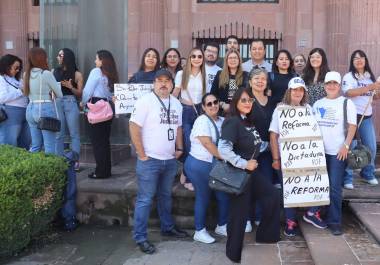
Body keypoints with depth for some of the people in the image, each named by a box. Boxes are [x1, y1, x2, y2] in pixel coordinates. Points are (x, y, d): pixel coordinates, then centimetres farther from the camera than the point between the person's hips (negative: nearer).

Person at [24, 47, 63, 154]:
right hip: (45, 110, -7)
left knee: (35, 145, 13)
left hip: (30, 109, 7)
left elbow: (27, 93, 12)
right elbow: (59, 94, -4)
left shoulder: (28, 74, 8)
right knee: (50, 146, -1)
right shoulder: (46, 74, -11)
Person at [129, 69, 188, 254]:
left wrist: (179, 148, 11)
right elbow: (134, 128, -15)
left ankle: (167, 227, 36)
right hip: (150, 160, -6)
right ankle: (140, 237, 8)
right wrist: (142, 155, -15)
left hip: (170, 160, 7)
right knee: (145, 199, -1)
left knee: (166, 196, 20)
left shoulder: (176, 104, 10)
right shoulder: (145, 101, -12)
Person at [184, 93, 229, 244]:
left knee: (224, 195, 8)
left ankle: (221, 226, 29)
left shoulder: (222, 121, 9)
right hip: (199, 165, -7)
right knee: (203, 198, 2)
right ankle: (199, 232, 18)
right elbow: (207, 143, -20)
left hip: (215, 165, 7)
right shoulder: (202, 120, -13)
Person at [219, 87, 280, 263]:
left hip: (252, 171, 9)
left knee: (273, 196, 4)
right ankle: (234, 252, 17)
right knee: (240, 212, 0)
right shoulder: (232, 122, -18)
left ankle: (265, 236, 19)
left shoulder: (248, 122, 10)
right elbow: (223, 149, -30)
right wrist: (244, 164, -24)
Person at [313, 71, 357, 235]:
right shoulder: (318, 104, 12)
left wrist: (346, 146, -14)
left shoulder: (346, 103, 2)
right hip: (319, 150, 4)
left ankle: (334, 221, 3)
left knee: (334, 188, -5)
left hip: (338, 152, -4)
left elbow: (352, 126, -3)